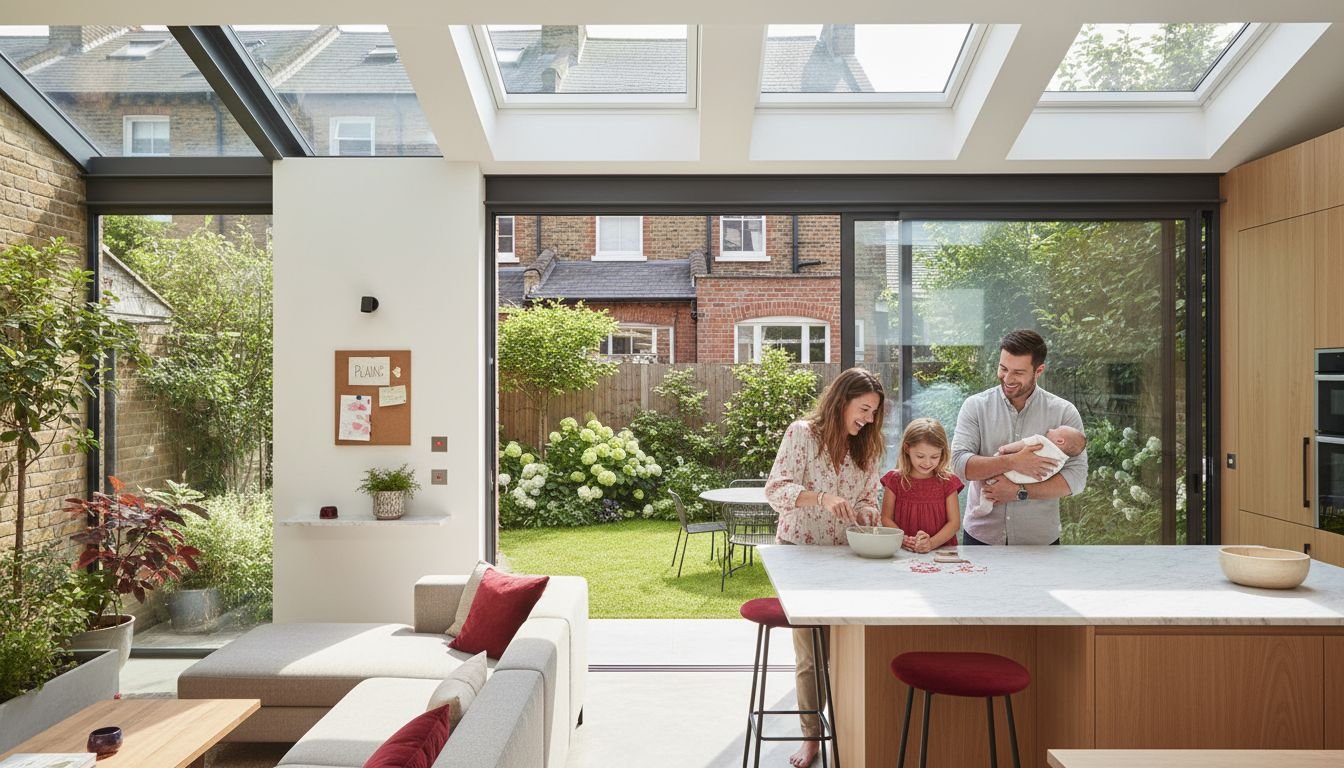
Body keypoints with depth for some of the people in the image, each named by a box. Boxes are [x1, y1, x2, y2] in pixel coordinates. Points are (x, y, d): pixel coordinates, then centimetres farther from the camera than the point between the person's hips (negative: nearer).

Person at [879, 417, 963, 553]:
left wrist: (932, 543, -14)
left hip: (940, 549, 1)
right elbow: (886, 519, 2)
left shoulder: (948, 482, 4)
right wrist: (903, 539, -15)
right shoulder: (895, 480, 3)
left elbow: (954, 522, 1)